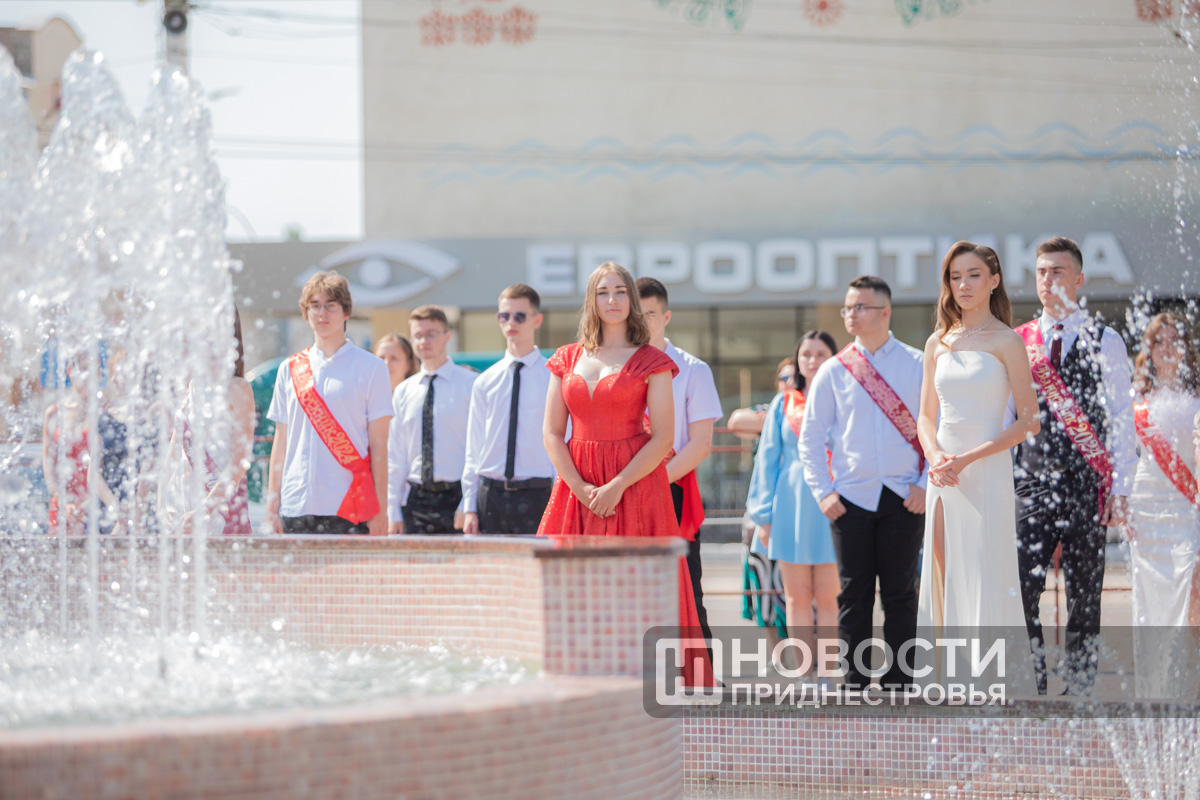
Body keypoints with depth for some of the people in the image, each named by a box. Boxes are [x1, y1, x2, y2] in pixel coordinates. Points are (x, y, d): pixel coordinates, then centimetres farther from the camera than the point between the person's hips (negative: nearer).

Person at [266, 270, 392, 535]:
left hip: (350, 508, -3)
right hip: (296, 508, 3)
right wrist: (272, 504, 7)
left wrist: (379, 509, -5)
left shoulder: (371, 368, 3)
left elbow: (378, 445, 0)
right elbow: (281, 443, 13)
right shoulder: (290, 369, 13)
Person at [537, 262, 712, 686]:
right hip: (577, 486, 3)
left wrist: (617, 487, -13)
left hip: (635, 485, -3)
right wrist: (580, 488, -6)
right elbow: (551, 433, 7)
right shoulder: (567, 360, 12)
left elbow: (663, 438, -5)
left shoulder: (651, 361, 1)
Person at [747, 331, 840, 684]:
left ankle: (826, 672, 1)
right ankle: (803, 673, 8)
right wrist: (764, 514, 5)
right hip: (791, 505, 2)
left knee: (828, 597, -3)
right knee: (796, 598, 4)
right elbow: (768, 459, 11)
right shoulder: (784, 404, 9)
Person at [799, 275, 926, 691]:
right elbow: (810, 437, 9)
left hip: (904, 498, -1)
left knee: (900, 594, 2)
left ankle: (899, 682, 9)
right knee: (854, 594, 2)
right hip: (851, 498, 1)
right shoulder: (833, 371, 6)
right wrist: (822, 492, 0)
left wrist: (926, 484, -5)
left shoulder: (917, 365, 3)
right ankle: (854, 683, 8)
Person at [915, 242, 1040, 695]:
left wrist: (968, 458, -15)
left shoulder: (1006, 342, -4)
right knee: (943, 583, 4)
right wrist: (936, 457, -5)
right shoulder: (938, 344, 12)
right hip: (944, 479, 5)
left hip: (988, 474, -5)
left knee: (986, 582, -8)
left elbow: (1027, 421, -7)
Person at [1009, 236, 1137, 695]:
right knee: (1020, 590, -9)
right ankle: (1031, 690, -4)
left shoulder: (1105, 343, 5)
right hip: (1032, 484, 1)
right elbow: (1002, 417, 13)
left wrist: (1119, 489, -5)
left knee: (1084, 597, 1)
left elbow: (1122, 418, 2)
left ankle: (1080, 693, 6)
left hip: (1088, 486, -1)